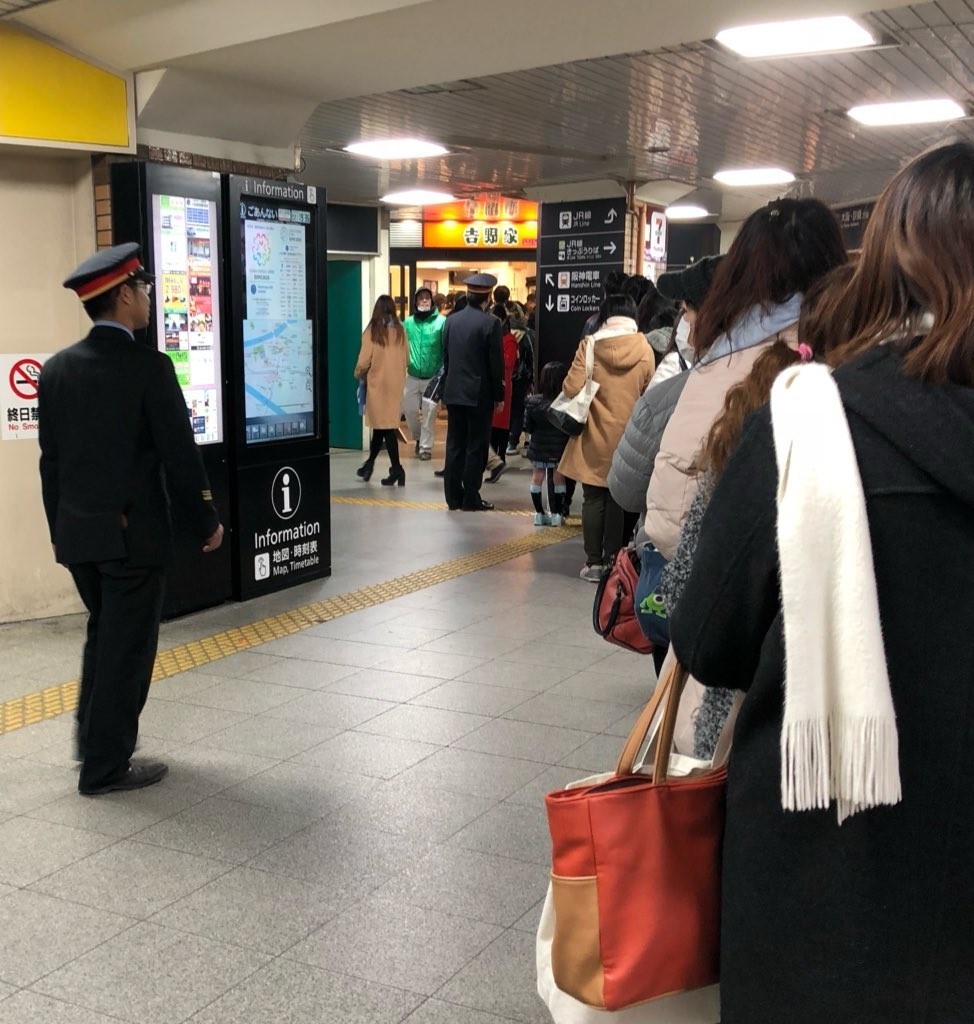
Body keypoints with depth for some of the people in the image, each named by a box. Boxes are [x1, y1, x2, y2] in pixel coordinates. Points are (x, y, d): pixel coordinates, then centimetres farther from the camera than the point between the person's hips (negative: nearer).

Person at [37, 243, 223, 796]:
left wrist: (60, 526, 18)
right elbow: (180, 455, -14)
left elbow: (51, 458, 8)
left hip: (76, 531, 7)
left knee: (104, 633, 24)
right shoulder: (149, 367, -16)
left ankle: (94, 738, 35)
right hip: (133, 533, -7)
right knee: (127, 647, 5)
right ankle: (107, 765, 14)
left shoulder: (57, 368, 3)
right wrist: (208, 521, -2)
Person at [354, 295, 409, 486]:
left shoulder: (373, 330, -11)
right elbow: (407, 359, 7)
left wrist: (359, 374, 9)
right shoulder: (400, 330, 1)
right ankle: (370, 463, 24)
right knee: (385, 423, 14)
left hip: (378, 382, -4)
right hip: (396, 383, 5)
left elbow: (364, 361, -10)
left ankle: (397, 469, -7)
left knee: (383, 425, -2)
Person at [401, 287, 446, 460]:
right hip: (412, 377, 3)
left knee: (429, 414, 3)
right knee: (409, 410, 8)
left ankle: (425, 447, 15)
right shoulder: (408, 323, 2)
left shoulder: (441, 321, -9)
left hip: (433, 378, -3)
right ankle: (418, 438, 34)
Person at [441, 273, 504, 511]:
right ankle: (470, 498, 4)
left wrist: (449, 384, 17)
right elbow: (496, 363, -10)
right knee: (475, 447, 1)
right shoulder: (490, 323, -11)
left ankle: (453, 496, 13)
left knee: (454, 445, 9)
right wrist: (499, 395, -2)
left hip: (453, 392, 5)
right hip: (479, 394, -5)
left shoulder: (451, 320, 5)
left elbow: (445, 357, 10)